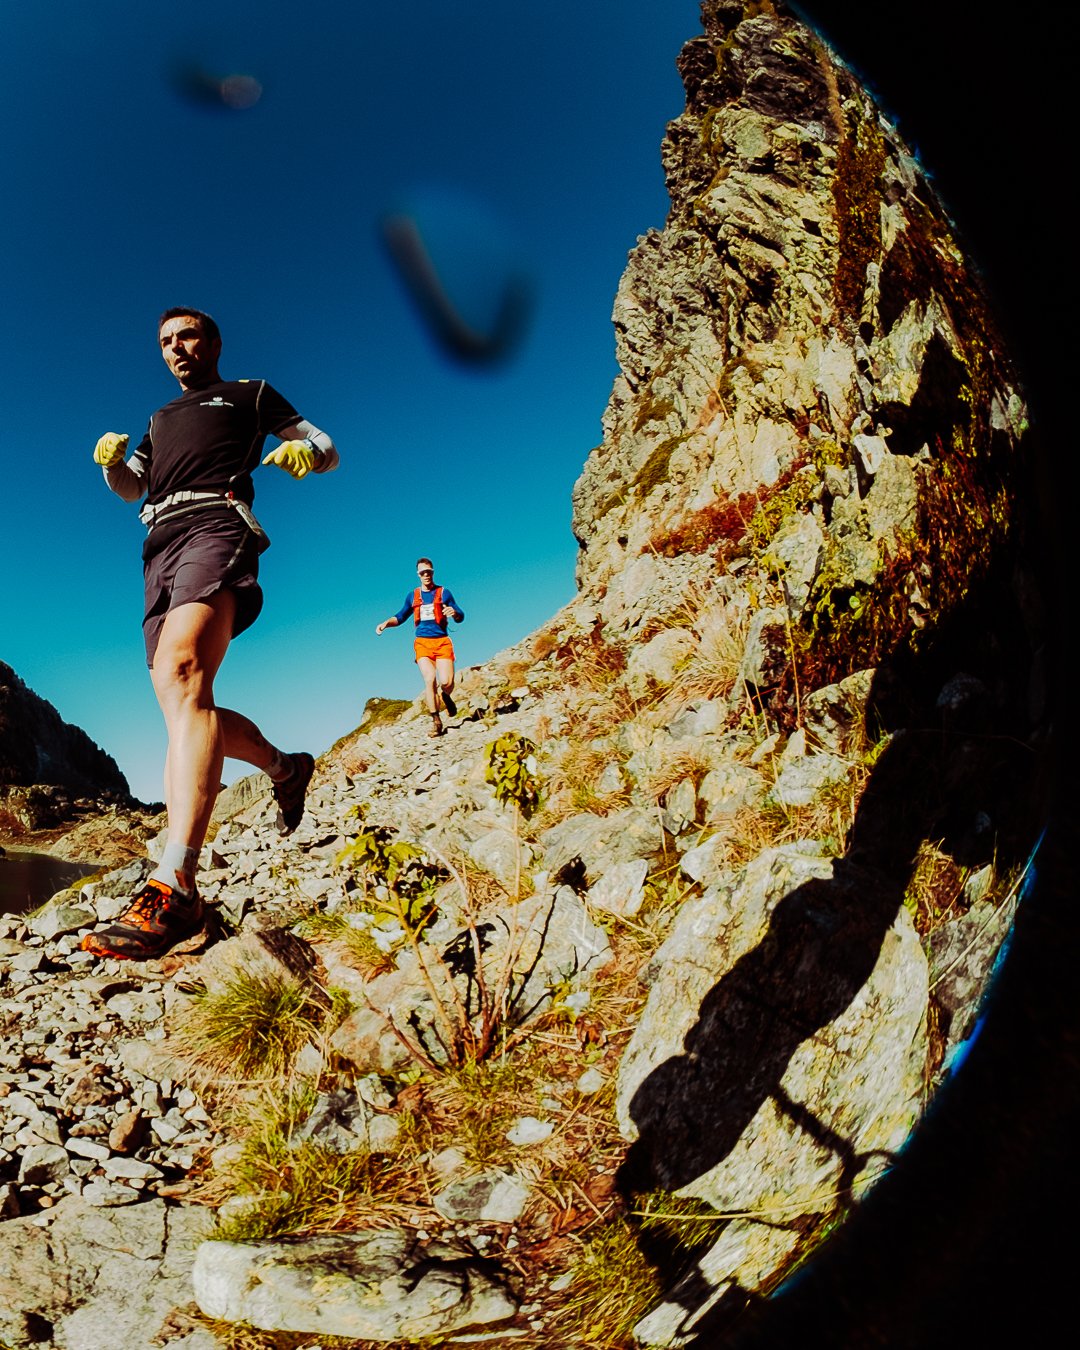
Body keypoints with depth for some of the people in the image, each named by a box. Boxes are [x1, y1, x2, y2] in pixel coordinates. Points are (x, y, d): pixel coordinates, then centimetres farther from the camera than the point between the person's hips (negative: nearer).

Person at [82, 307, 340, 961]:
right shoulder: (161, 419, 38)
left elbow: (329, 451, 19)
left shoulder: (251, 393, 23)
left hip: (215, 524, -7)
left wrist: (305, 451, -6)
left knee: (182, 673, -32)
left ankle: (175, 889, -44)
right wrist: (111, 460, 10)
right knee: (181, 706, -5)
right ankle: (286, 766, 21)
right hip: (160, 550, 8)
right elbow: (132, 488, 34)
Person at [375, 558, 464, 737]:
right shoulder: (413, 595, 13)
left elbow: (460, 617, 5)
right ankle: (436, 721, -7)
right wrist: (386, 623, 5)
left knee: (446, 682, -15)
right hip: (422, 642, 1)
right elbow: (400, 617, 25)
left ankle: (445, 696, 24)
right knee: (430, 679, -18)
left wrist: (454, 612, -19)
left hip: (442, 641, -1)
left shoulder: (443, 592, 7)